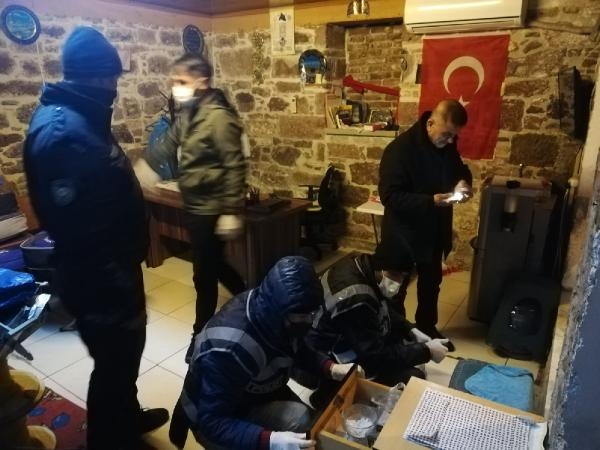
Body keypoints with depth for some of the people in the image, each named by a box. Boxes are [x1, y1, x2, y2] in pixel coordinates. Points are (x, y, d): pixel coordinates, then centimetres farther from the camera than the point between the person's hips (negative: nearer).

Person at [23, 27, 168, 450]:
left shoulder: (82, 118, 9)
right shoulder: (61, 131, -25)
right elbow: (78, 230, -29)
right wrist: (118, 286, -24)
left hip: (114, 268, 10)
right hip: (100, 280, -10)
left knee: (126, 351, 26)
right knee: (115, 361, 11)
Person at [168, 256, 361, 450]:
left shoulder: (274, 314, -17)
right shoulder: (230, 349, -39)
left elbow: (298, 351, 2)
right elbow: (213, 422, -32)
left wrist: (332, 369, -15)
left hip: (257, 393, 7)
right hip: (211, 419, -7)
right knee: (299, 420, -25)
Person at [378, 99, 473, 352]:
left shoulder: (446, 145, -1)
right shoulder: (401, 148, -23)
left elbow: (459, 169, 16)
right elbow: (389, 195, -26)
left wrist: (463, 182, -9)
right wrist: (431, 200, -34)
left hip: (434, 230, 8)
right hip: (404, 232, -7)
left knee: (431, 283, 22)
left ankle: (427, 328, 43)